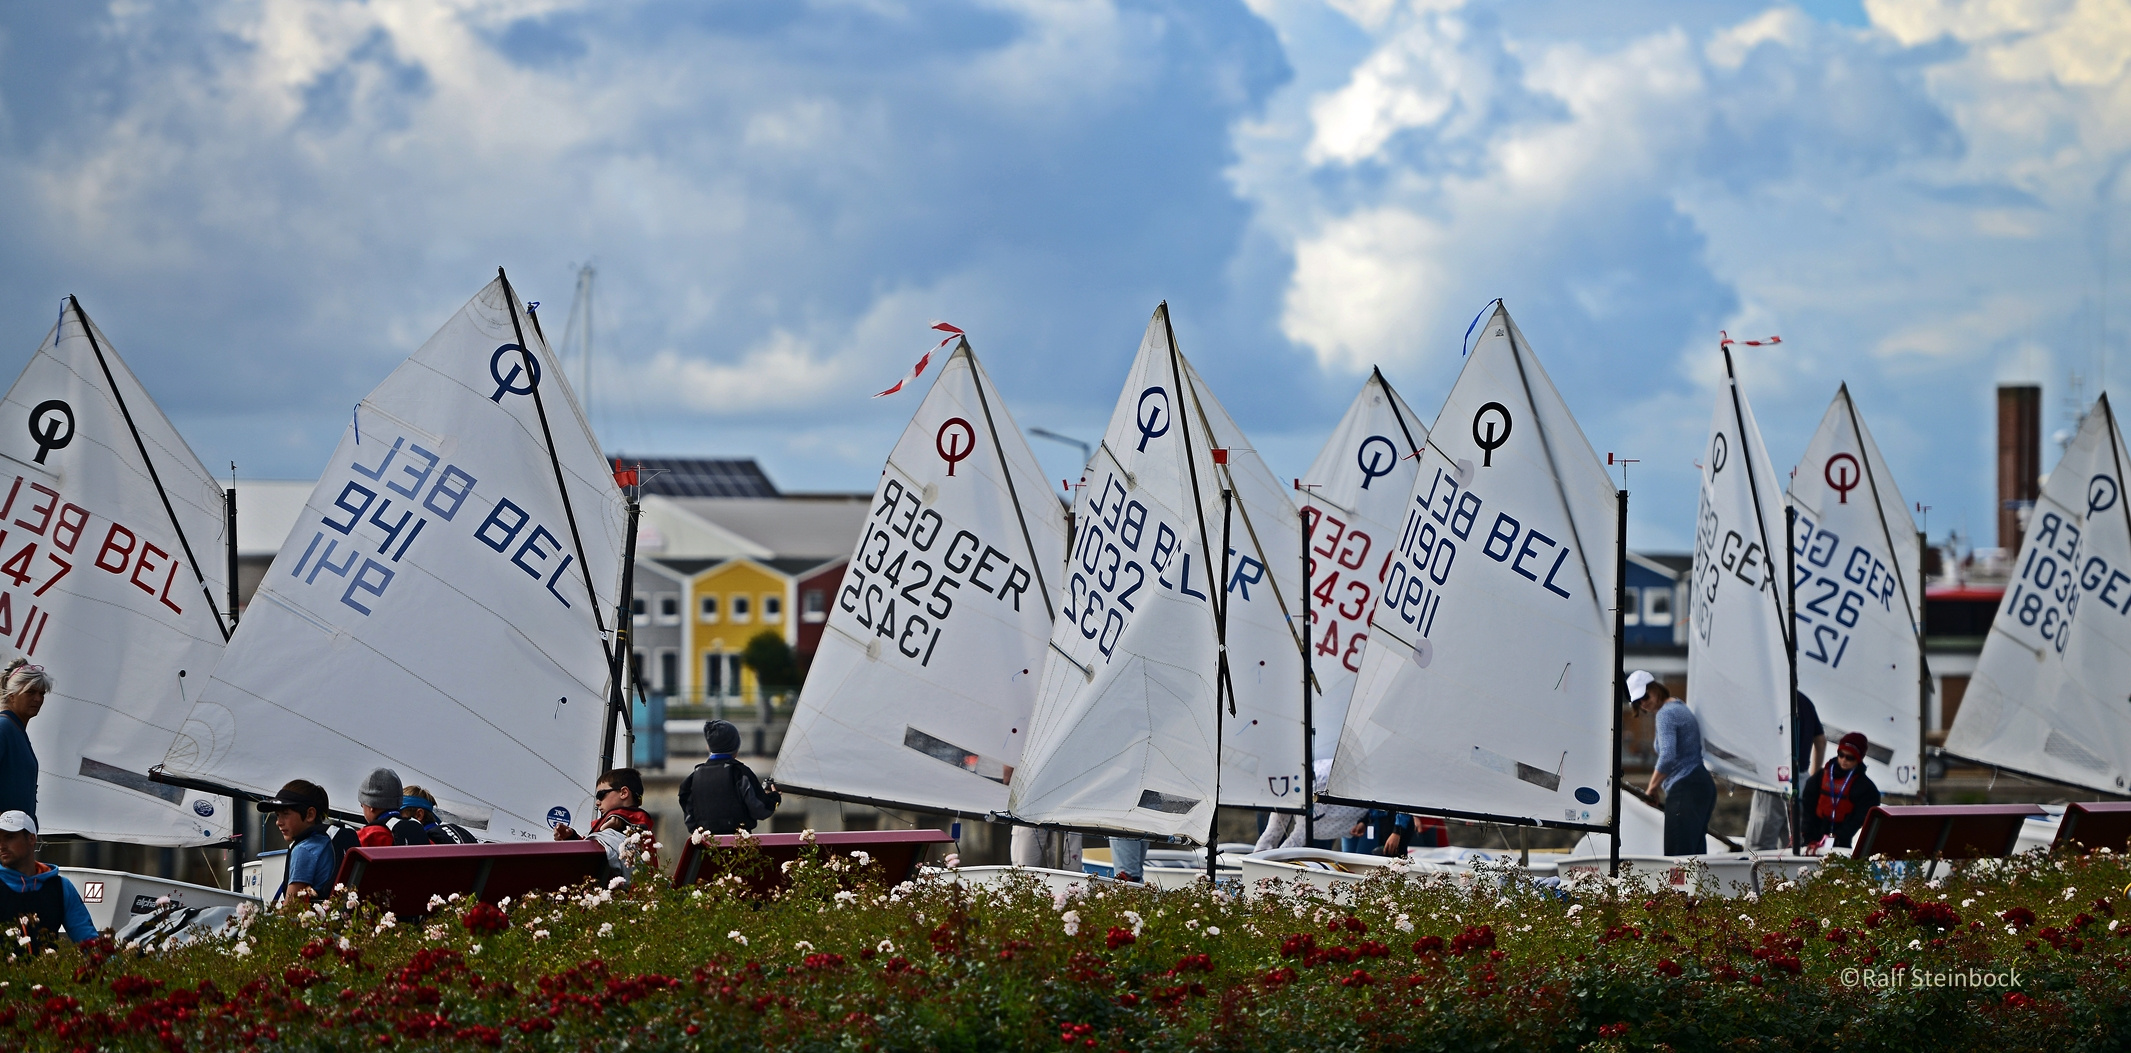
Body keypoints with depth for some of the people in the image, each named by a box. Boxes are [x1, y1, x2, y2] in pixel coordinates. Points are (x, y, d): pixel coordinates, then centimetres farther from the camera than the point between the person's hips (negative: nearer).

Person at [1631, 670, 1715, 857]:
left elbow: (1667, 757, -21)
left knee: (1677, 854, -12)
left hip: (1684, 790, -10)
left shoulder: (1666, 713, -9)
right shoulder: (1682, 708, 20)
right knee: (1696, 852, 8)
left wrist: (1651, 789, -11)